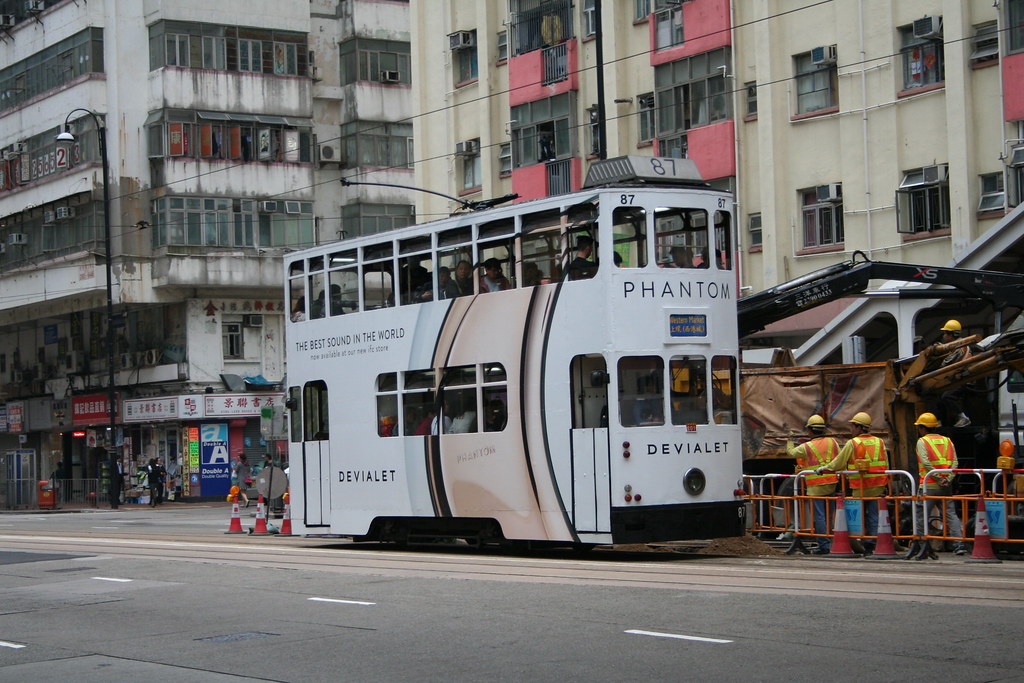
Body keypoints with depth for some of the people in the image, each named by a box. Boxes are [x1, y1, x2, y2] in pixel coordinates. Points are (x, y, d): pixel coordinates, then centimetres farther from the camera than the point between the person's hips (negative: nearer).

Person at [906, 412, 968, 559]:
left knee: (921, 516, 4)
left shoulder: (922, 442, -1)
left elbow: (926, 463, -15)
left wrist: (938, 479, -13)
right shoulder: (947, 441, 14)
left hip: (929, 486, -5)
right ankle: (960, 544, -9)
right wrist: (947, 479, -5)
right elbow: (954, 462, 3)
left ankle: (922, 548, 5)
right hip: (946, 486, 5)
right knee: (951, 514, 4)